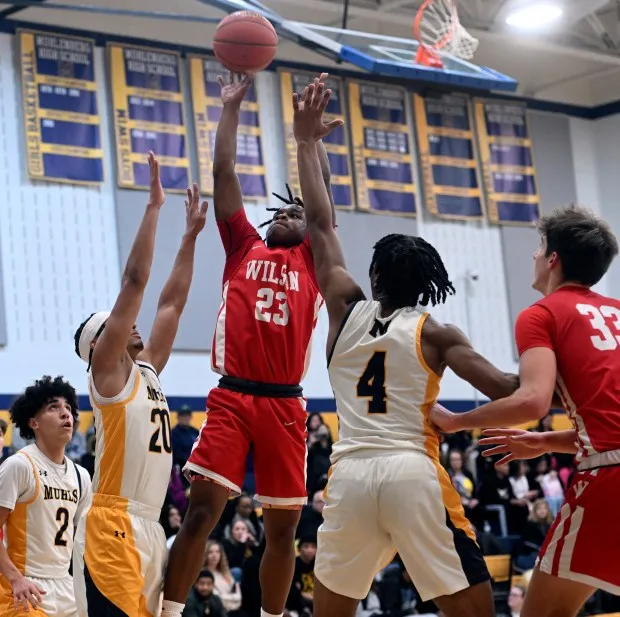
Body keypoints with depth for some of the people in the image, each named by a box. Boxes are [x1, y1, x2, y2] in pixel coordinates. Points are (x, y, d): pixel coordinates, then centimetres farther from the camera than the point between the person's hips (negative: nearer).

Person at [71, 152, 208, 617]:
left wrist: (191, 235, 22)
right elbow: (134, 281, -7)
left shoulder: (146, 371, 20)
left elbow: (172, 302, 22)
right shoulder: (106, 369, -1)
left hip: (150, 527, 9)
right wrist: (154, 205, -6)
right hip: (115, 527, -9)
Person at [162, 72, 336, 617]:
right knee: (202, 509, -10)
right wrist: (232, 106, 13)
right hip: (231, 398, -1)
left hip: (285, 404, 1)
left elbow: (322, 184, 11)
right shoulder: (244, 248, 15)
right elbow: (223, 173, 13)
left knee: (283, 526, 6)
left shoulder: (312, 260, 14)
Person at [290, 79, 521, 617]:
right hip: (414, 473, -3)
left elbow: (320, 224, 19)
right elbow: (504, 390, -6)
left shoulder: (347, 309, 13)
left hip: (351, 474, 3)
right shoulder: (435, 334, 5)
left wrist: (307, 144, 26)